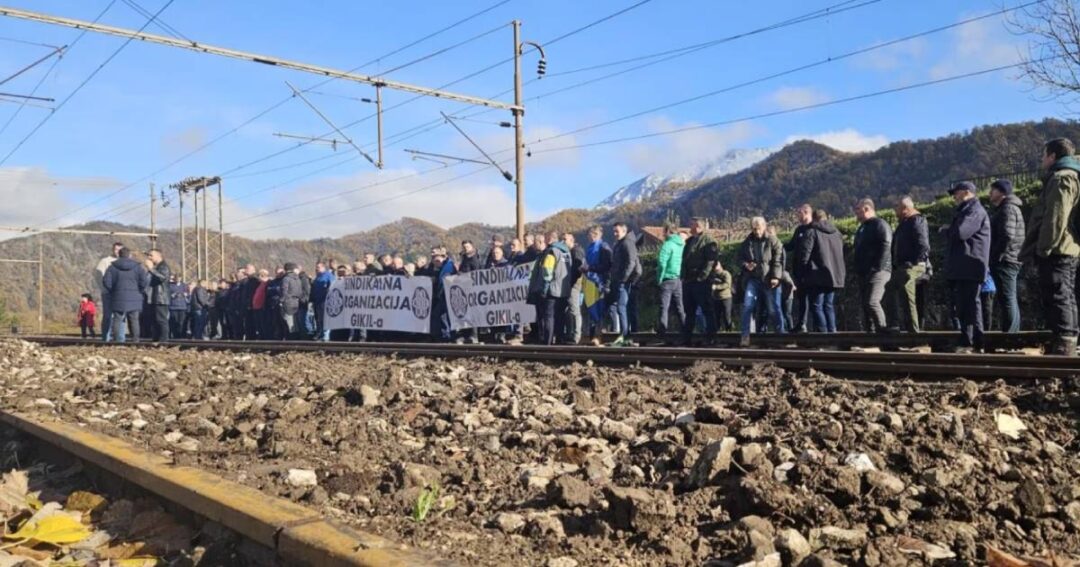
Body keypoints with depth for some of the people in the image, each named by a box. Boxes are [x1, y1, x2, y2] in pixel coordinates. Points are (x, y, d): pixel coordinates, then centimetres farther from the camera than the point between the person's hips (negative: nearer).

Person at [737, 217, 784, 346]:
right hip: (752, 279, 3)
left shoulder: (773, 241, -4)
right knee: (747, 306, -9)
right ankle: (745, 335, -5)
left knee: (773, 309, 3)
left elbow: (778, 260, -9)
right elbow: (740, 257, 17)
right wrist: (745, 264, -5)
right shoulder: (747, 242, 7)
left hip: (769, 280, -3)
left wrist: (776, 277, -18)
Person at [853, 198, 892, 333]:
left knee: (872, 302, -18)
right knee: (865, 303, 8)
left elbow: (885, 247, -16)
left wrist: (878, 268, -21)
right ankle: (869, 331, 13)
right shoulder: (862, 228, 23)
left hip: (877, 272, -10)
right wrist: (858, 269, 17)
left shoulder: (880, 225, -7)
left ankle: (883, 330, -12)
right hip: (864, 273, 10)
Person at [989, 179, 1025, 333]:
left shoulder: (1008, 209, -12)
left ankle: (1009, 333, -9)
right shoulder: (1002, 209, 20)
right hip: (1006, 262, 11)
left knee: (1007, 299, -10)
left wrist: (996, 256, -17)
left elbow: (1007, 235, -23)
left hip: (1005, 261, -11)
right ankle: (1013, 332, 17)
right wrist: (995, 258, 16)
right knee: (1010, 299, 13)